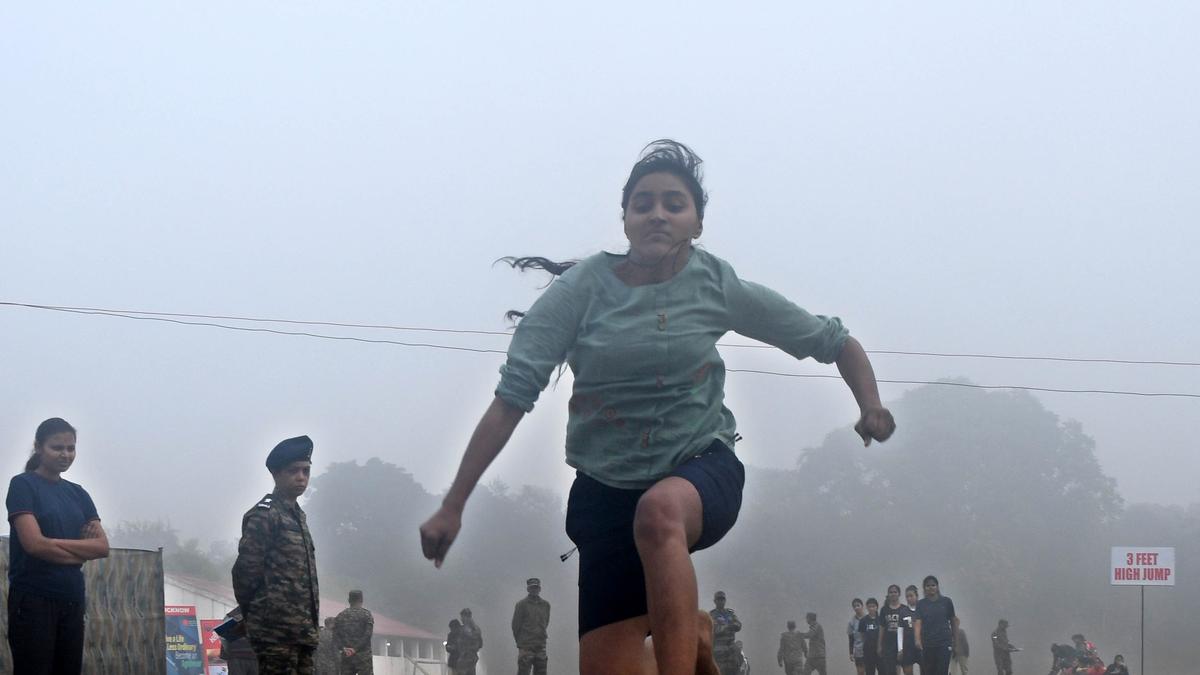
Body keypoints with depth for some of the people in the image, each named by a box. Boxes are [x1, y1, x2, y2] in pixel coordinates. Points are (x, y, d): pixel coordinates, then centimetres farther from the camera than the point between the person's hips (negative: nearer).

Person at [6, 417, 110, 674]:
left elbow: (103, 547, 5)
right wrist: (82, 551, -5)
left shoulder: (78, 493, 14)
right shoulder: (23, 485, -4)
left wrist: (56, 544, -8)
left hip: (72, 600, 6)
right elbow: (35, 544, -16)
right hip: (33, 598, -6)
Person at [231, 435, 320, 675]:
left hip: (301, 631, 9)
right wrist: (255, 613, -1)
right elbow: (245, 570, -11)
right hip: (276, 630, -9)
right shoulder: (263, 515, -7)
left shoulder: (297, 516, 21)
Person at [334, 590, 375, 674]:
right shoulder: (367, 614, 0)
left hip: (345, 656, 4)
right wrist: (355, 649, -11)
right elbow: (368, 634, -11)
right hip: (363, 655, -4)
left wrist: (343, 648, -5)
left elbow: (335, 635, 3)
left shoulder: (340, 615, 12)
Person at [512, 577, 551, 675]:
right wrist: (520, 642, 8)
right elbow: (515, 625, 1)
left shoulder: (546, 605, 12)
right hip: (526, 647, -5)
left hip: (541, 647, 5)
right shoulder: (522, 604, -2)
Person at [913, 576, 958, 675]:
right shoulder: (921, 604, 4)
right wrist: (918, 640, -22)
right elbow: (918, 623, -6)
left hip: (944, 643, -2)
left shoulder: (946, 602, 3)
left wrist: (956, 640, 10)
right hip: (927, 644, 2)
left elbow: (953, 621, 11)